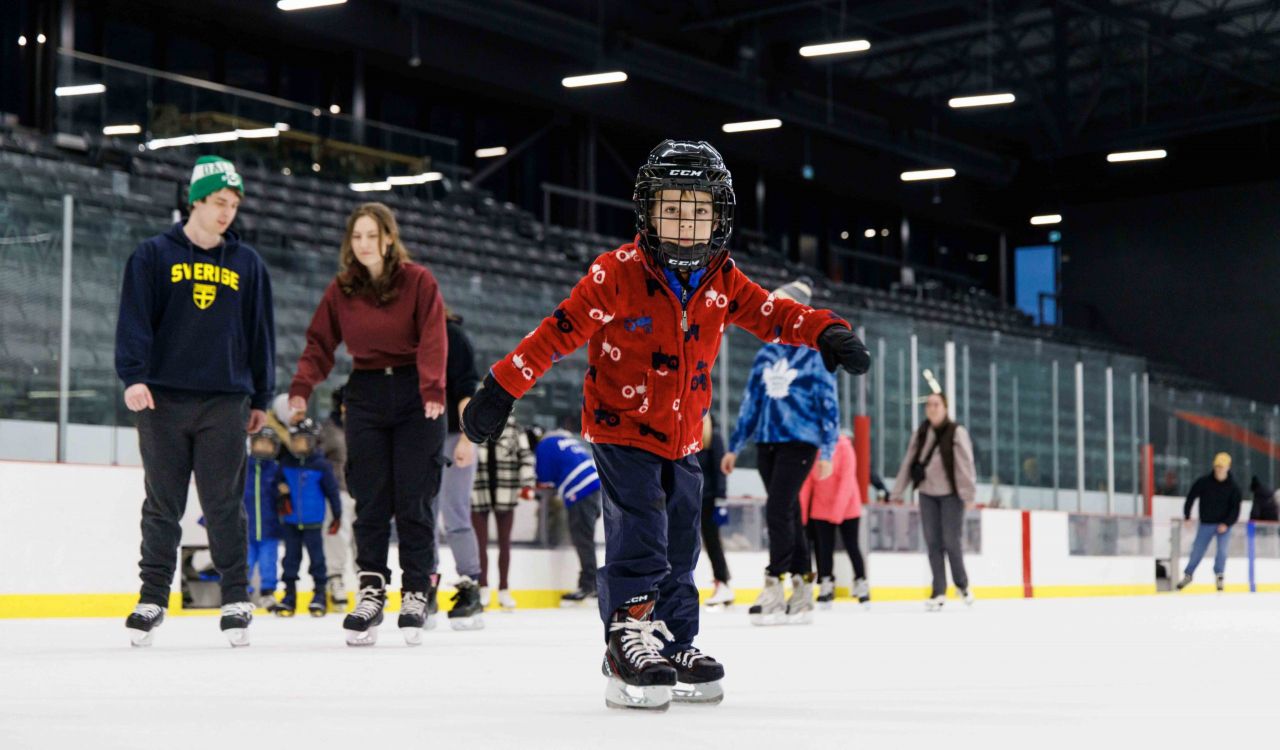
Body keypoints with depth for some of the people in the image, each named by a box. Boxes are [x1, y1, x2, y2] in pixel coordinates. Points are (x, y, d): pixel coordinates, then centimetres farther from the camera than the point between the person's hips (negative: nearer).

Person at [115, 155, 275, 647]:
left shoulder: (247, 264, 11)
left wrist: (260, 398, 15)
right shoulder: (154, 256, 4)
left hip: (225, 403, 1)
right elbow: (134, 320, -2)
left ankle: (236, 598, 7)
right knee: (162, 506, 4)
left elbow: (260, 333, 15)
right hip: (163, 399, -1)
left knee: (225, 506, -1)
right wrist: (133, 376, -15)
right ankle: (153, 598, 13)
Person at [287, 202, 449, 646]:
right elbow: (320, 342, 5)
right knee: (371, 500, 1)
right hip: (366, 393, 3)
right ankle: (371, 592, 6)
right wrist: (301, 387, -10)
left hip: (414, 394, -2)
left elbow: (433, 339, -12)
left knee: (414, 499, -1)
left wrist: (433, 390, -25)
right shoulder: (340, 289, 5)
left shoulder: (419, 281, -4)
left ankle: (415, 594, 6)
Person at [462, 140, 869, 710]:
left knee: (679, 548, 11)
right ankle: (629, 644, -11)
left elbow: (770, 314, 4)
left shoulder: (722, 279, 0)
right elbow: (561, 331, -17)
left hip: (682, 438, 6)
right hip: (621, 428, -6)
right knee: (639, 540, -17)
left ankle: (675, 648, 20)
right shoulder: (618, 273, -17)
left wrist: (826, 332, -14)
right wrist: (502, 388, -20)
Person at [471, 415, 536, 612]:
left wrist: (526, 485, -2)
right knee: (481, 542, 5)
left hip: (505, 493, 1)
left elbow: (525, 455, 5)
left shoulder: (513, 427, 2)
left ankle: (504, 590, 18)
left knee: (505, 542, 8)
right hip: (478, 493, -1)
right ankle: (483, 588, 18)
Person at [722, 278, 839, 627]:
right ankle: (801, 596, 12)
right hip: (767, 442, 6)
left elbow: (829, 404, -4)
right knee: (788, 515, 7)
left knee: (778, 510, -16)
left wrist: (827, 452, -11)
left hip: (799, 443, -6)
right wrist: (734, 447, 16)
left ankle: (774, 591, -15)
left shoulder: (815, 354, -3)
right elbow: (751, 401, 17)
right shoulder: (766, 354, 13)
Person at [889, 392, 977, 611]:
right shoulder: (921, 434, 7)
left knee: (952, 541, -2)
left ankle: (961, 584, 22)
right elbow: (908, 463, 8)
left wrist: (968, 493, -22)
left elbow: (965, 464, -14)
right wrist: (897, 492, 5)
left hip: (951, 494, -4)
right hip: (927, 494, 4)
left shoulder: (957, 432, -8)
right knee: (933, 542, 3)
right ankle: (939, 592, 9)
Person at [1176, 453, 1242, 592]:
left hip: (1223, 525, -1)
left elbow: (1235, 509, -6)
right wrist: (1187, 516, -5)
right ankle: (1188, 575, 23)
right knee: (1197, 550, 5)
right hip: (1206, 523, 1)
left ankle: (1219, 576, 1)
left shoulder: (1233, 487, -6)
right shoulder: (1203, 482, -7)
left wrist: (1226, 524, -19)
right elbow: (1191, 497, 0)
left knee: (1222, 550, -15)